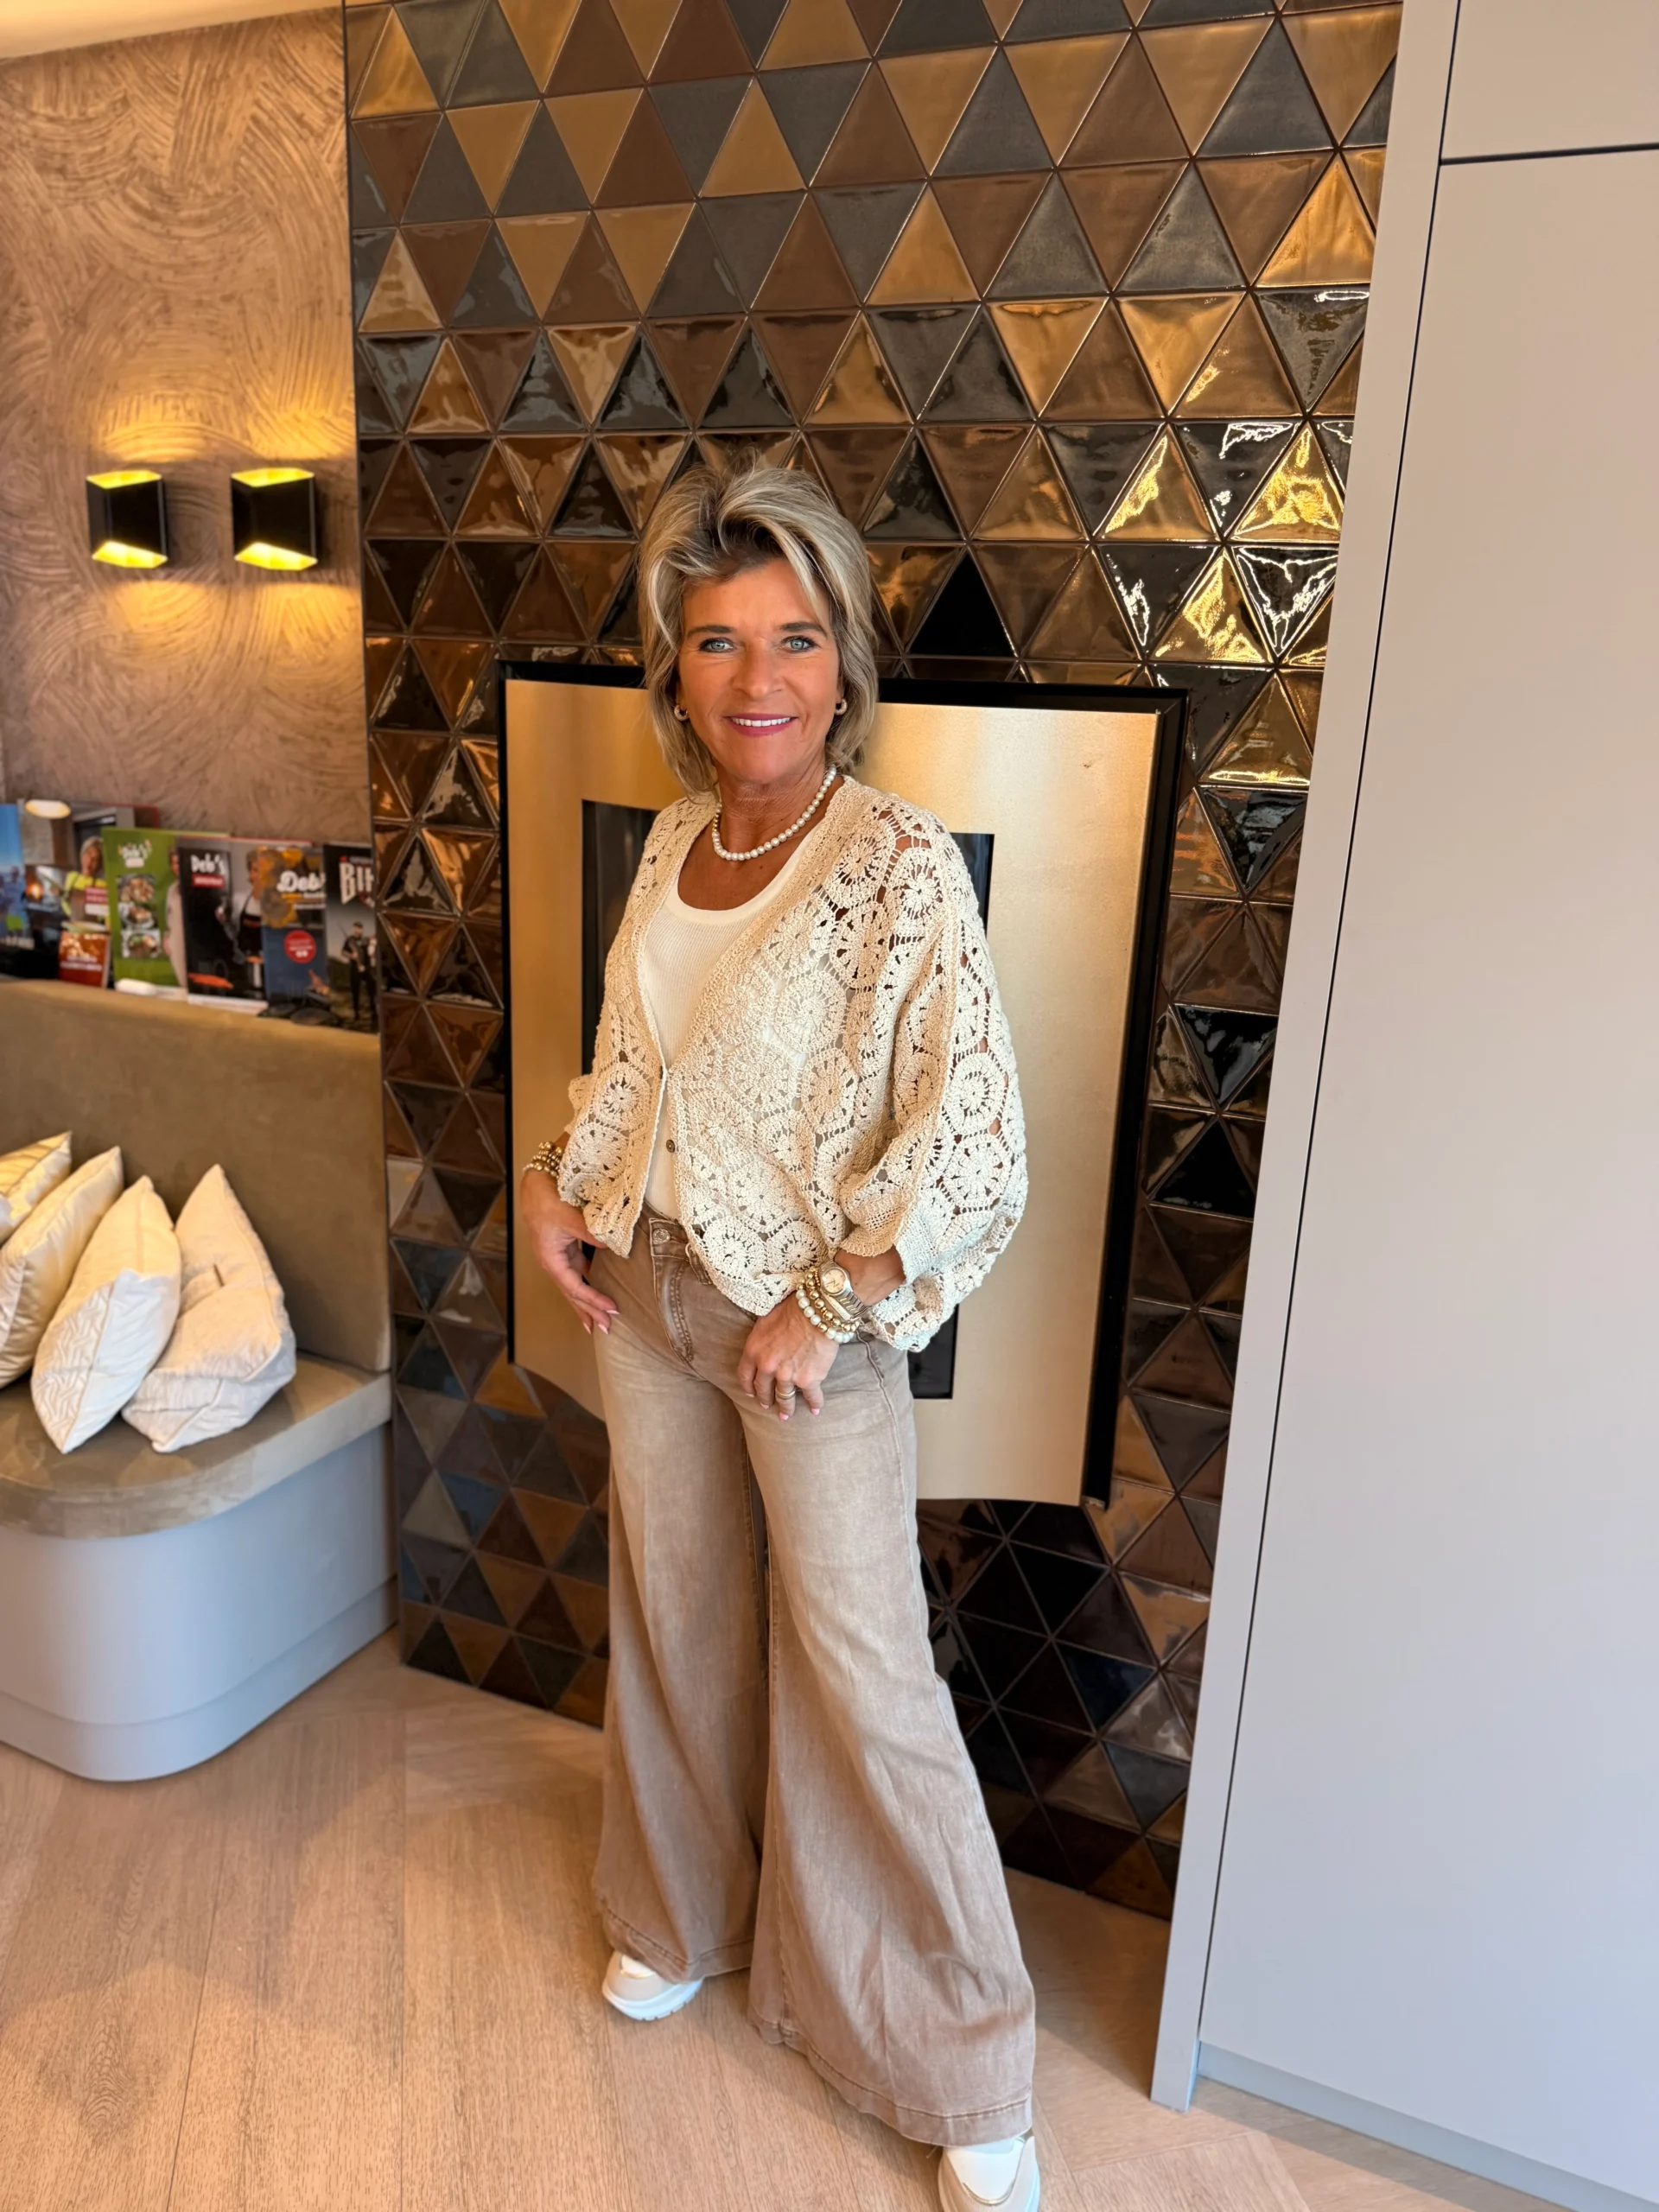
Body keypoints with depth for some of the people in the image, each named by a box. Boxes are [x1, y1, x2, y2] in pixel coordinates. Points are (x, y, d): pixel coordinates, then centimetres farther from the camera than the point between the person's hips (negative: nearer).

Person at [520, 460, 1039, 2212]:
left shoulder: (901, 864, -19)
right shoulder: (676, 837, 2)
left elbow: (973, 1144, -22)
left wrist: (824, 1310, -17)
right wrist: (561, 1187, 4)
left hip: (808, 1321, -6)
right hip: (645, 1285, 6)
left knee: (861, 1671, 3)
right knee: (671, 1601, 21)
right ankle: (685, 1909, 47)